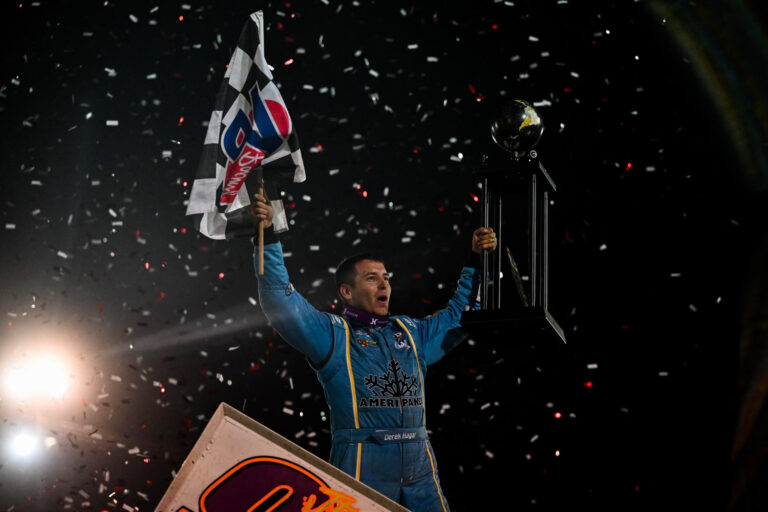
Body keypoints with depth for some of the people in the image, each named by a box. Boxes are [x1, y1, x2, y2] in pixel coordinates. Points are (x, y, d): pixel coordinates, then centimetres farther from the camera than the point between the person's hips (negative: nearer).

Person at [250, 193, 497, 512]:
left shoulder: (410, 333, 21)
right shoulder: (333, 333, 5)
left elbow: (459, 315, 33)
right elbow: (281, 303, -6)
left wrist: (475, 261, 27)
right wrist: (267, 237, -15)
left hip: (419, 462, 5)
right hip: (363, 464, -5)